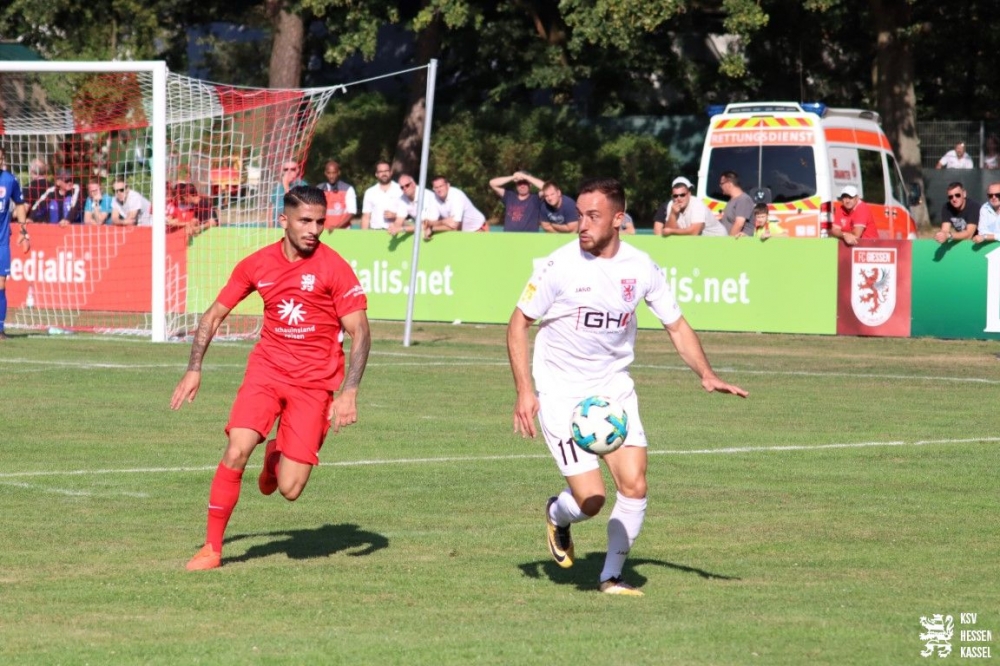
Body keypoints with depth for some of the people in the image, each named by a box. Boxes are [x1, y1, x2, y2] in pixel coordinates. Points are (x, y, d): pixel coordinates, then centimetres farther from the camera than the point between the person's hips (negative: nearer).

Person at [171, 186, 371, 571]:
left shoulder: (334, 268, -10)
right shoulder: (257, 265, 0)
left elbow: (359, 331, -10)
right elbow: (215, 314, 12)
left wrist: (349, 392, -19)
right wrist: (194, 369, 4)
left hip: (314, 382, -2)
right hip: (267, 367, 2)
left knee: (289, 490, -8)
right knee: (236, 452, -20)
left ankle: (276, 456, 31)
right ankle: (211, 548, -5)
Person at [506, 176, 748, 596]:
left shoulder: (641, 268, -4)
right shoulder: (561, 266, -13)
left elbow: (676, 326, 9)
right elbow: (519, 324, -4)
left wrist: (706, 376, -6)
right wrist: (524, 392, -13)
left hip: (613, 388, 3)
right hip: (561, 392, -3)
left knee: (634, 485, -10)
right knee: (590, 499, -12)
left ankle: (611, 577, 10)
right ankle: (557, 516, 26)